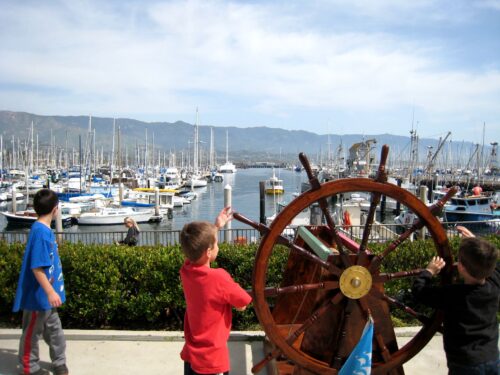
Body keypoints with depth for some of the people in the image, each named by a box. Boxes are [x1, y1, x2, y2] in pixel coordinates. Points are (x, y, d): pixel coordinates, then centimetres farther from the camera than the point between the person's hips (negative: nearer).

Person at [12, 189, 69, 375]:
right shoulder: (40, 231, -24)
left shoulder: (45, 230, 5)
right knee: (32, 332, 10)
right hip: (39, 294, -9)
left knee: (54, 329, 18)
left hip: (46, 294, 9)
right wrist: (50, 292, -25)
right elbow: (36, 267, -26)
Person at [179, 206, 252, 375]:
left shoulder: (185, 270, -8)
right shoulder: (219, 278, -27)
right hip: (212, 361, -6)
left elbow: (197, 247, 14)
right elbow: (242, 305, -12)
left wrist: (216, 227, 20)